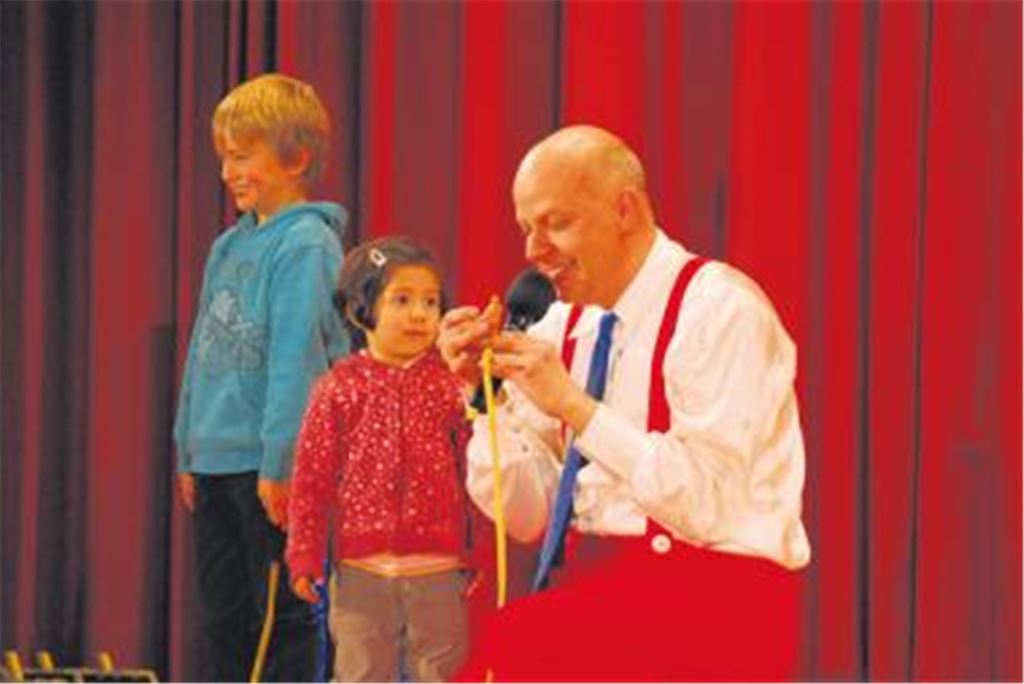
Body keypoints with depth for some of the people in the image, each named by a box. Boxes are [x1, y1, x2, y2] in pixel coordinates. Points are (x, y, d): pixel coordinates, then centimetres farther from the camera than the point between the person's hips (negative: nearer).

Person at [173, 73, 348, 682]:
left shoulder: (306, 244, -11)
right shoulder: (230, 245, 14)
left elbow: (296, 359, -17)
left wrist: (279, 462, -20)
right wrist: (189, 452, 18)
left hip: (273, 467, -9)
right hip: (217, 462, 9)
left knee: (285, 621, -3)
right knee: (224, 620, 14)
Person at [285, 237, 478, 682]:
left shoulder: (451, 386, 0)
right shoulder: (339, 388, -1)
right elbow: (311, 478, 1)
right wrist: (305, 557, 0)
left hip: (438, 569, 0)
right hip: (362, 570, 0)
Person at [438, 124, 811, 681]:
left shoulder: (720, 310, -10)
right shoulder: (562, 324, 10)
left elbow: (706, 504, -19)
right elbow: (527, 518, 12)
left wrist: (575, 405, -19)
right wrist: (485, 394, -1)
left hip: (713, 599, -6)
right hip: (594, 580, 7)